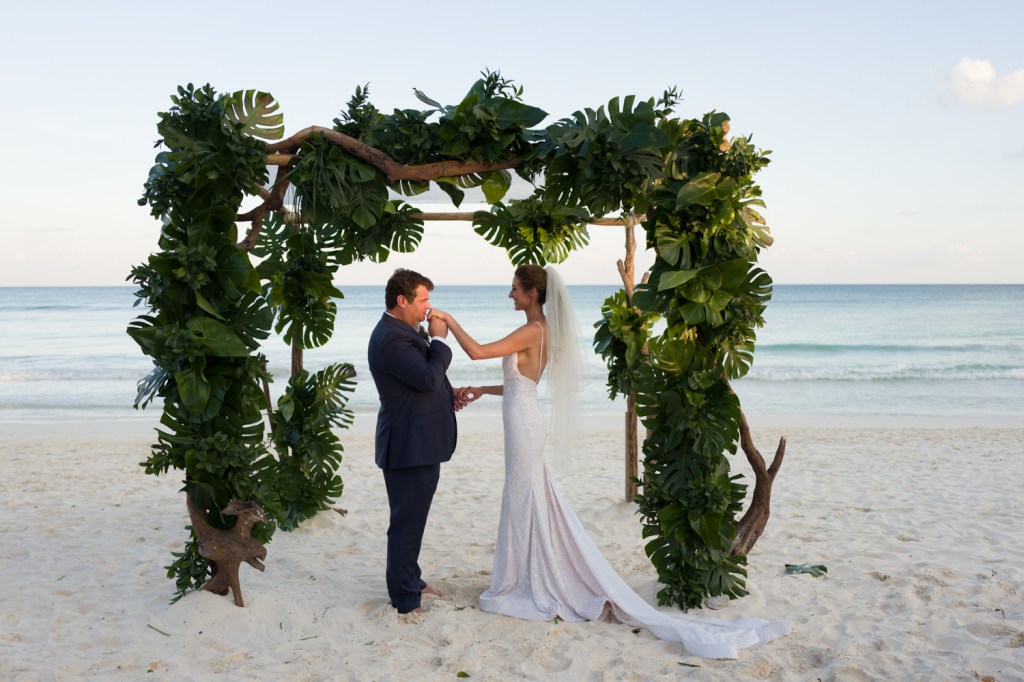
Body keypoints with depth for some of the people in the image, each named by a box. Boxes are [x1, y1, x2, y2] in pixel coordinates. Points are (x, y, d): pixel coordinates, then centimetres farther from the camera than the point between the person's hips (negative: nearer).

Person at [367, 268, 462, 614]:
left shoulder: (402, 332, 11)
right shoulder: (390, 338, -22)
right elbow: (427, 377, -28)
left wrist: (447, 394, 7)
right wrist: (439, 339, -15)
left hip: (420, 443, 11)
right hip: (410, 446, -11)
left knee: (412, 519, 23)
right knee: (407, 523, 0)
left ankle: (410, 580, 38)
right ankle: (405, 599, 11)